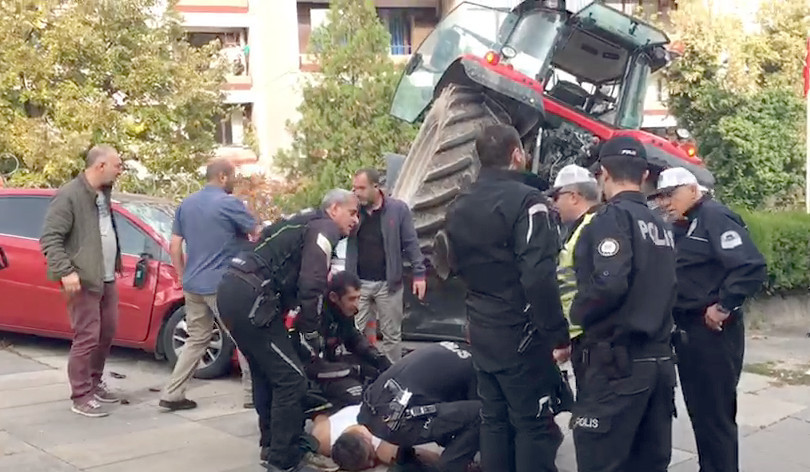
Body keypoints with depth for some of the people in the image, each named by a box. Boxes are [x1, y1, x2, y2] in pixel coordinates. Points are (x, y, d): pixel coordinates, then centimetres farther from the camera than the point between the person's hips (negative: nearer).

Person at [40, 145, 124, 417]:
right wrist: (66, 271, -24)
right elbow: (49, 238, -17)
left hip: (107, 279, 9)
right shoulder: (69, 195, -14)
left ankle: (94, 384, 30)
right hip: (83, 281, -8)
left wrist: (116, 262, 8)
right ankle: (81, 397, 4)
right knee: (87, 338, -5)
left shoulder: (103, 193, 13)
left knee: (107, 333, 14)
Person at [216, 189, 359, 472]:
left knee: (266, 373, 22)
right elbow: (312, 285, -12)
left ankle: (272, 445, 33)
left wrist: (302, 326, 23)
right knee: (290, 378, -6)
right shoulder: (325, 228, -1)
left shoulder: (305, 224, 28)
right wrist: (310, 332, -2)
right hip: (250, 298, -10)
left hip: (233, 290, 10)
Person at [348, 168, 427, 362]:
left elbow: (411, 243, -2)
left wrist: (419, 273, -7)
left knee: (392, 335, 11)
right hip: (358, 282, 2)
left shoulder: (398, 209, -5)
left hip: (388, 283, -1)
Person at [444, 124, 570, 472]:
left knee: (493, 419, 15)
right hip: (520, 332, -7)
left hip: (481, 331, 8)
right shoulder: (525, 200, -17)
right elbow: (539, 277, -23)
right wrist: (557, 332, -16)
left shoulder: (459, 207, 9)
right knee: (533, 423, 1)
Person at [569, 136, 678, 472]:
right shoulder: (660, 226, 15)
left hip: (617, 362, -8)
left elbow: (609, 284, -23)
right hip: (659, 360, 8)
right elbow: (659, 290, 15)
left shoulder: (614, 217, -10)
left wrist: (577, 314, -7)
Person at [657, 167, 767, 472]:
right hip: (689, 331, 9)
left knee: (716, 415, -2)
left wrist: (723, 307, -20)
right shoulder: (686, 227, 15)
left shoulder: (715, 217, -13)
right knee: (699, 411, 16)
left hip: (713, 332, -9)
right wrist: (679, 319, 7)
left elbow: (752, 268, -25)